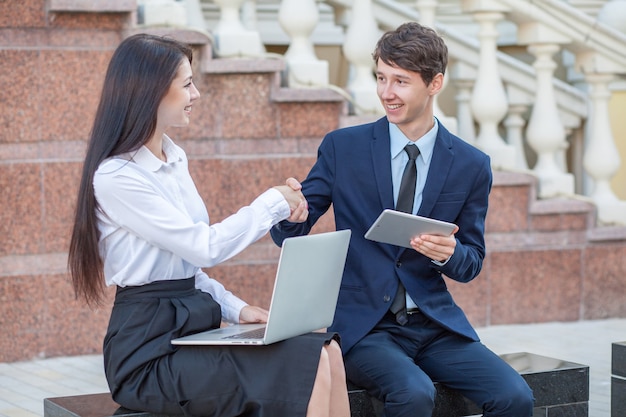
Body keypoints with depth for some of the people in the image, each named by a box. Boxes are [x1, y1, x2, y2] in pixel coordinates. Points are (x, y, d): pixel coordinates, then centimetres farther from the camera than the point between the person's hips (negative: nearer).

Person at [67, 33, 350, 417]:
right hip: (152, 349, -8)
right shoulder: (116, 178, -13)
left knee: (326, 350, -14)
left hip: (195, 326, 8)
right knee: (306, 365, -22)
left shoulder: (175, 159, 15)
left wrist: (236, 309, 5)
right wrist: (274, 203, -5)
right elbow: (206, 247, -16)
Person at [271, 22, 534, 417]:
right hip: (363, 324, -2)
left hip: (436, 325, 2)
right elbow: (290, 235, 3)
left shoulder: (471, 165, 5)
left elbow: (472, 264, 10)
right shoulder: (342, 147, 2)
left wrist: (449, 253, -14)